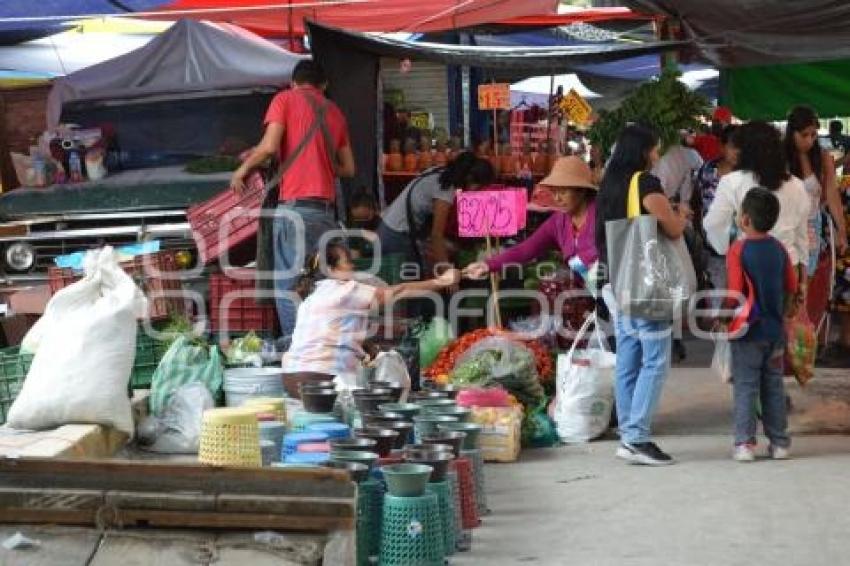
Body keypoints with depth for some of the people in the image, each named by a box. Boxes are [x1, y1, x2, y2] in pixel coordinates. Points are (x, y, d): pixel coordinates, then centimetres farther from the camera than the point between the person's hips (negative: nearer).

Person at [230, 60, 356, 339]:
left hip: (295, 206, -5)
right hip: (326, 210, 5)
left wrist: (243, 169, 7)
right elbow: (348, 168, 19)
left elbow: (270, 146, -8)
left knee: (287, 284, -5)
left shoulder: (285, 99, 5)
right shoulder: (334, 111, 19)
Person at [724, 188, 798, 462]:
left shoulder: (738, 249, -13)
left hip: (748, 330, -5)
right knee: (774, 386, 12)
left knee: (745, 387, 1)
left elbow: (735, 293, -18)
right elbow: (791, 288, 7)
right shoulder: (779, 249, 3)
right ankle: (779, 442, 17)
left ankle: (745, 443, 0)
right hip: (775, 330, 5)